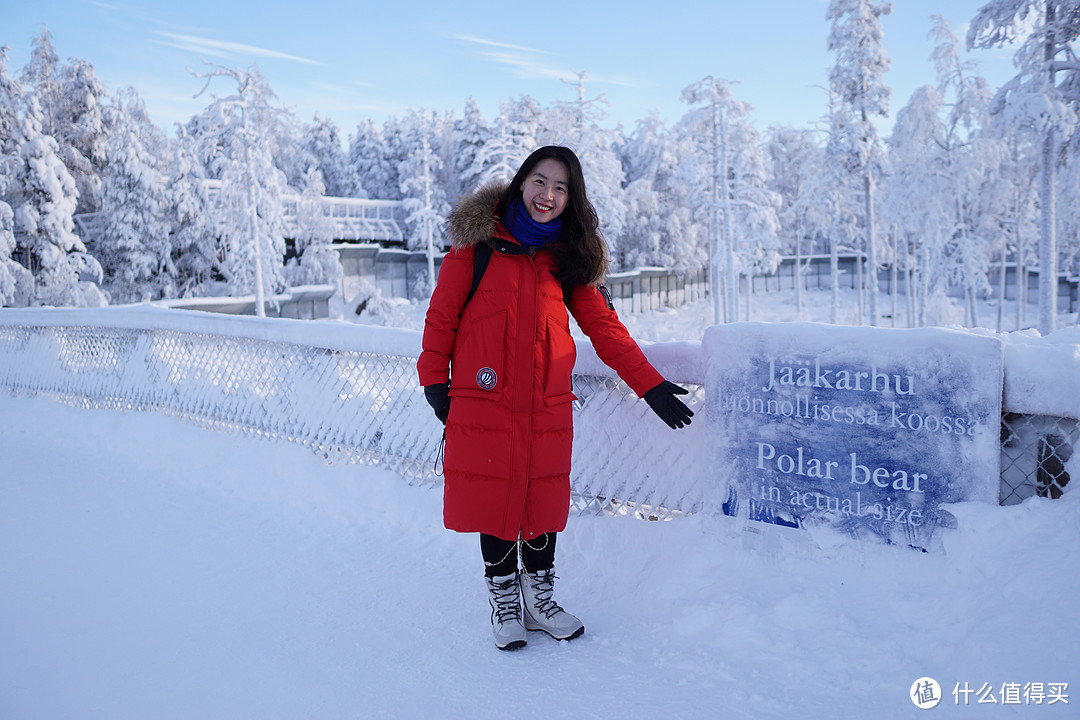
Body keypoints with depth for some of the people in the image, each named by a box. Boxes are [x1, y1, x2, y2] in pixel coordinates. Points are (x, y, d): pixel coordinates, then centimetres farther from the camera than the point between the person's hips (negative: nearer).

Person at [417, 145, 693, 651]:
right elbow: (442, 314, 3)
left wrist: (650, 384, 3)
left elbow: (602, 324, 9)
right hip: (484, 402, -2)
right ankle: (504, 599, 25)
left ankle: (540, 595, 28)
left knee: (543, 498, 7)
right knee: (493, 496, 5)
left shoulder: (569, 255, 11)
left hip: (547, 406, 3)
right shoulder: (478, 242, 1)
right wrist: (434, 382, 0)